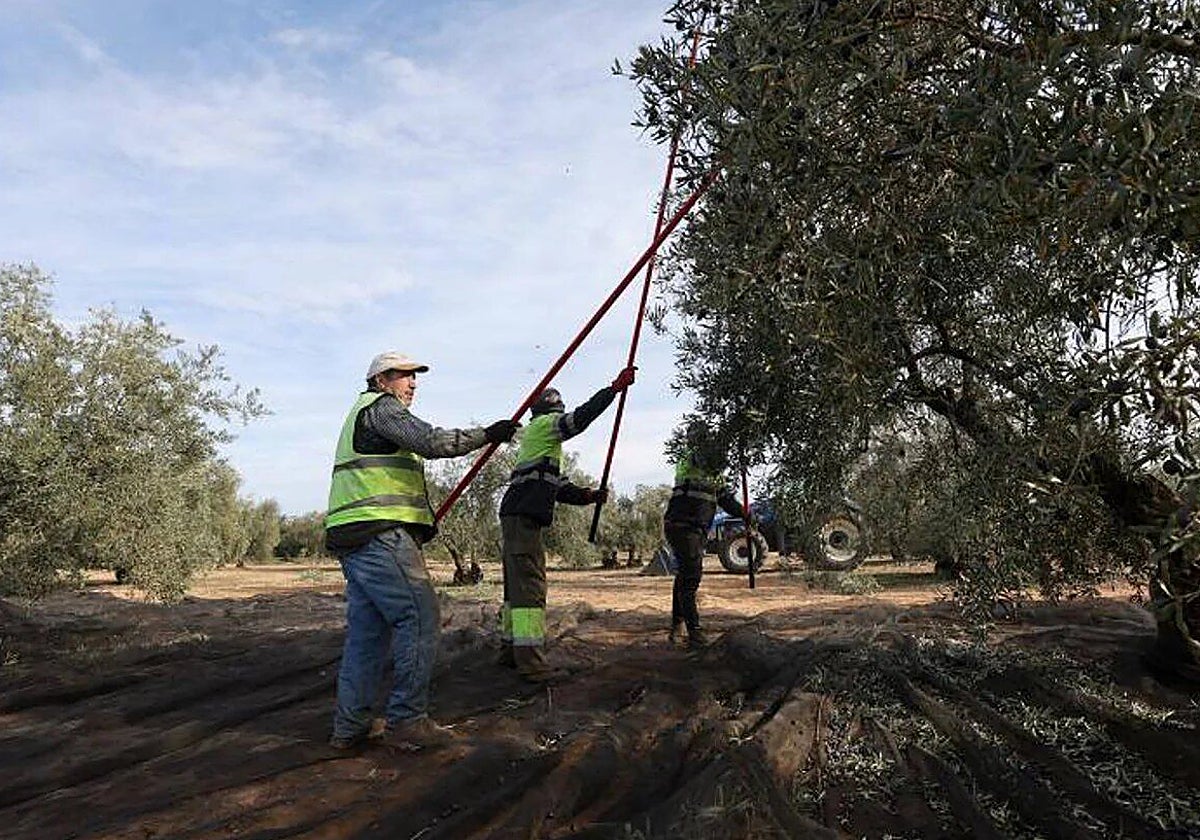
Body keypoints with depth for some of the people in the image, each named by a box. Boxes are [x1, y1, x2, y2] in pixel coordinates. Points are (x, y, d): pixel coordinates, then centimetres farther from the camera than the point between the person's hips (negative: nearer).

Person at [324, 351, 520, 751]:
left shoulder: (361, 413, 29)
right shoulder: (381, 407, -2)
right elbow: (430, 441, -16)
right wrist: (486, 435, -9)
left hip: (353, 539, 11)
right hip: (380, 534, -11)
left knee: (367, 629, 11)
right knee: (419, 618, -9)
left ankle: (350, 726, 15)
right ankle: (406, 720, -7)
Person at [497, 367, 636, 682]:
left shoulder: (534, 437, 29)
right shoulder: (544, 425, 1)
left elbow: (556, 486, 27)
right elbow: (581, 417, -13)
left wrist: (589, 495, 17)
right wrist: (616, 387, -9)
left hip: (516, 516, 11)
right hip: (524, 516, -11)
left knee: (518, 585, 14)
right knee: (530, 586, -14)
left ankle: (510, 650, 21)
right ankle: (531, 661, -17)